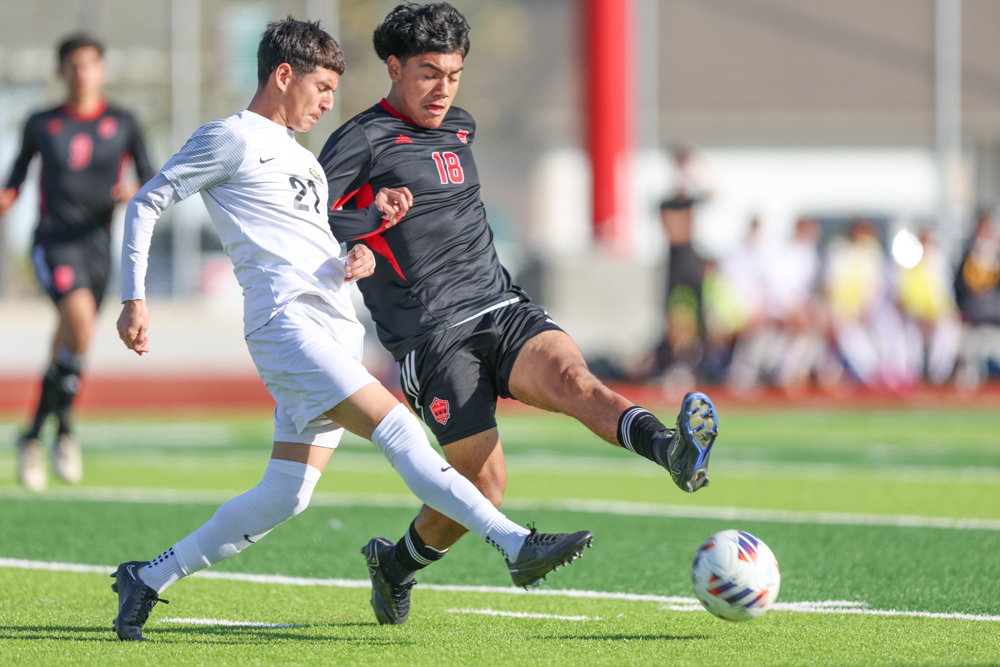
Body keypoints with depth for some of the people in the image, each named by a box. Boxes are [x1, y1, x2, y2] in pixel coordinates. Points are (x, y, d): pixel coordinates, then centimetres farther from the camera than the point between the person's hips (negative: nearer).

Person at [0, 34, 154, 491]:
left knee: (67, 351, 9)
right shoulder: (41, 125, 6)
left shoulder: (122, 124, 6)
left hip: (96, 245, 3)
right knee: (80, 318, -29)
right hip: (53, 241, -3)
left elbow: (150, 179, 8)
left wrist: (136, 194, -14)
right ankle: (64, 427, -17)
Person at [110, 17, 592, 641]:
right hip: (288, 324, -9)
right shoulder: (233, 138, 1)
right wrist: (134, 298, -7)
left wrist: (361, 254, 8)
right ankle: (517, 545, -29)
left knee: (285, 497, 5)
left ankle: (146, 580, 13)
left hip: (335, 330, 9)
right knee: (400, 430, -20)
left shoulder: (301, 158, 27)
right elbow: (146, 203, 1)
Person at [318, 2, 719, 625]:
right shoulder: (364, 141, -2)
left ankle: (673, 451, -57)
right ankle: (395, 568, 18)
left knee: (570, 374, -28)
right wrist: (373, 220, -22)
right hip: (432, 335, -5)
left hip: (504, 309, 5)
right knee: (484, 486, -9)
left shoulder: (460, 127, 20)